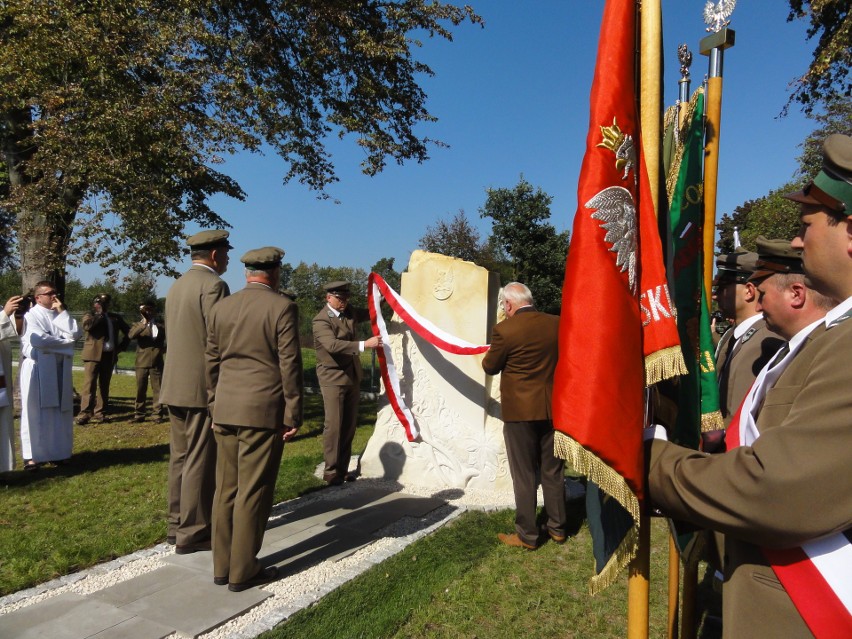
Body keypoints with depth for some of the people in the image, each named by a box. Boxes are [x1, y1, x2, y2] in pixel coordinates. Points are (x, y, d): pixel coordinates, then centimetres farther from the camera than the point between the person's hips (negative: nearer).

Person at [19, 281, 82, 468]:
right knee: (36, 413, -3)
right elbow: (37, 340, -18)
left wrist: (61, 311, -5)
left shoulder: (60, 315, 13)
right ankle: (32, 455, 1)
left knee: (58, 412, 7)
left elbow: (76, 333, -2)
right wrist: (65, 341, -7)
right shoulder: (31, 316, -4)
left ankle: (55, 451, 15)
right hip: (38, 369, -5)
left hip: (60, 370, 5)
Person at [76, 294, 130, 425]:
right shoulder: (90, 316, 5)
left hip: (109, 355, 4)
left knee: (104, 386, 7)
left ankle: (100, 413, 11)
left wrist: (121, 346, 13)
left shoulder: (115, 317, 15)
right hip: (93, 355, -4)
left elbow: (128, 331, 24)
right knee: (89, 384, -10)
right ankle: (85, 413, -11)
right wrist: (100, 314, -9)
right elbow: (87, 326, -18)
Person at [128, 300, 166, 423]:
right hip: (142, 362, -1)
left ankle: (157, 413, 7)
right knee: (140, 389, 4)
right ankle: (138, 414, 12)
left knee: (157, 389, 2)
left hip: (157, 362, 1)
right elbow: (131, 335, -16)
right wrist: (143, 324, -27)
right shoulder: (138, 325, 6)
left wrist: (165, 348, 1)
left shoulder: (161, 325, 11)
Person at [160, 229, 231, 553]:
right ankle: (193, 533, 7)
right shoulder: (213, 284, -13)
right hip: (203, 386, -9)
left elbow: (174, 336, 17)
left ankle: (177, 525, 24)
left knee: (180, 457, 15)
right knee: (200, 462, -1)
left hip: (176, 384, 9)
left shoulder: (177, 286, 14)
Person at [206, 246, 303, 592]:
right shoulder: (282, 307, -9)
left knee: (226, 489, 13)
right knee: (253, 492, 3)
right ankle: (243, 571, 12)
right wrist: (293, 414, -4)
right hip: (263, 411, -6)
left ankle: (222, 566, 23)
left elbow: (212, 363, 12)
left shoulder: (221, 308, 8)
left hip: (226, 410, 6)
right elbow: (289, 364, -10)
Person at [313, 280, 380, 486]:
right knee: (334, 425, -6)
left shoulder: (349, 312, 7)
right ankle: (331, 472, 5)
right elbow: (332, 345, -32)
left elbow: (368, 314, 24)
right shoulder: (321, 320, -16)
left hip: (352, 377, 8)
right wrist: (365, 344, -39)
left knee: (349, 425, 10)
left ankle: (342, 469, 20)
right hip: (333, 379, -7)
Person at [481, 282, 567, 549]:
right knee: (553, 472, 16)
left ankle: (527, 535, 16)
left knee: (524, 475, 6)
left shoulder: (505, 330, -16)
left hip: (520, 411, -5)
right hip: (553, 408, 5)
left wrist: (489, 354, 16)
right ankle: (558, 528, 29)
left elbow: (490, 367, -3)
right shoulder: (557, 324, -2)